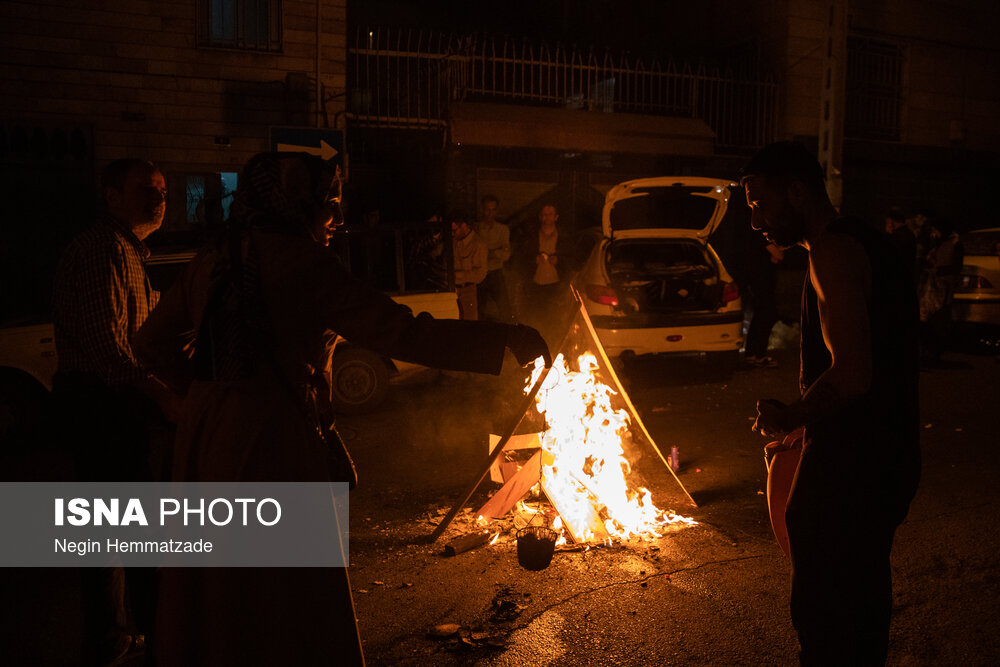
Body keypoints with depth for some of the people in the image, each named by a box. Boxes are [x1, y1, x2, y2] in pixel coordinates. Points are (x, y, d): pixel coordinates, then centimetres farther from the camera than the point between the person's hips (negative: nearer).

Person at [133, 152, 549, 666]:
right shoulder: (298, 260, -12)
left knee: (210, 606, 20)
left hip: (203, 439, 8)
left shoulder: (210, 262, 9)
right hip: (272, 445, -7)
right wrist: (505, 341, -13)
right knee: (293, 608, 7)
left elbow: (155, 344, 17)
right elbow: (401, 334, -19)